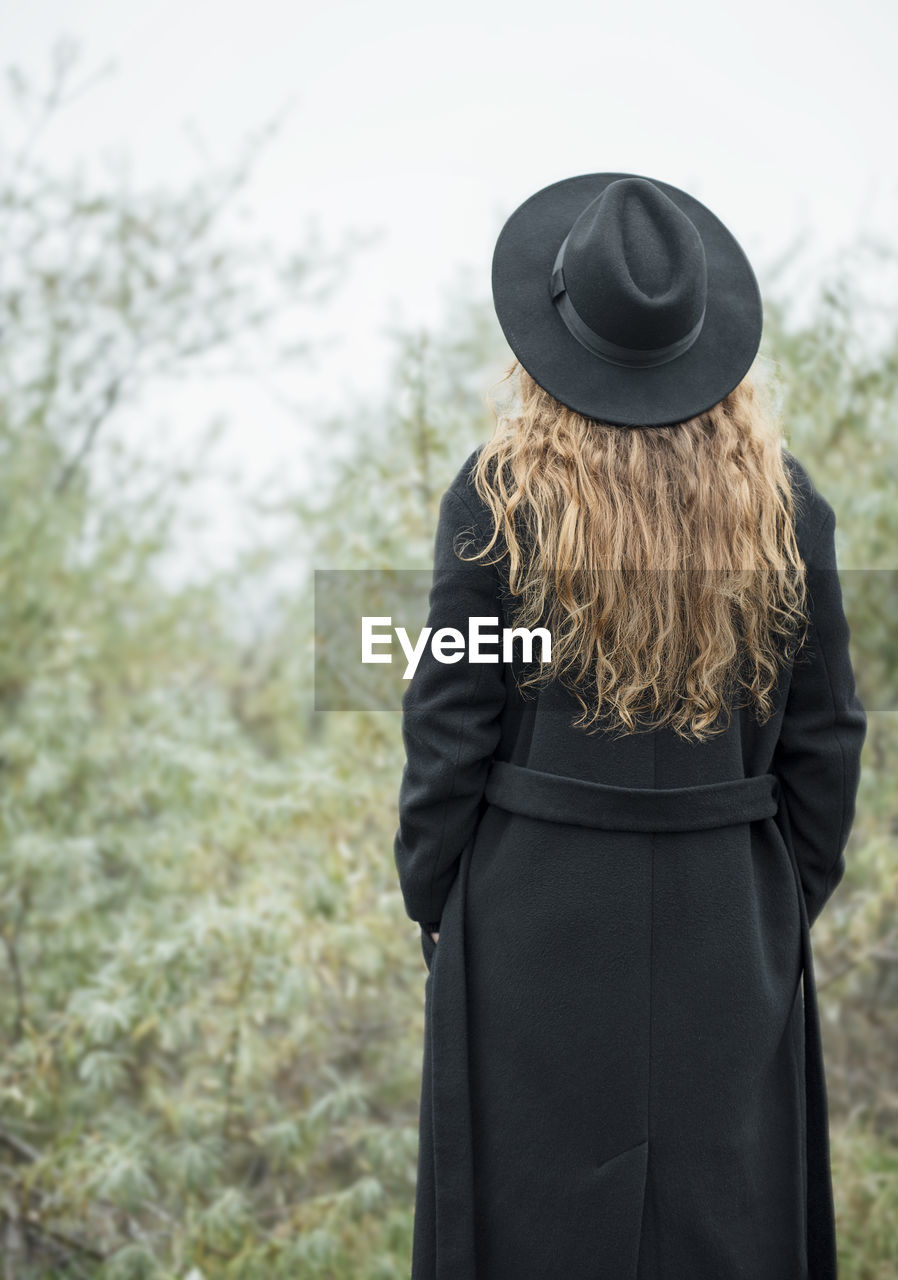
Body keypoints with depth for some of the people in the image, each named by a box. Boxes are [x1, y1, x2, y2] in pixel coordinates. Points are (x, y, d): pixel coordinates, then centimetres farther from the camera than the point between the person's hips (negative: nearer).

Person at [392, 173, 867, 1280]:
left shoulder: (500, 496, -11)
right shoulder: (785, 502, -2)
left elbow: (449, 722, -8)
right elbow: (823, 733, 2)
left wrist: (433, 902, 3)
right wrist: (785, 902, 12)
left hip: (536, 918, -2)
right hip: (731, 925, 2)